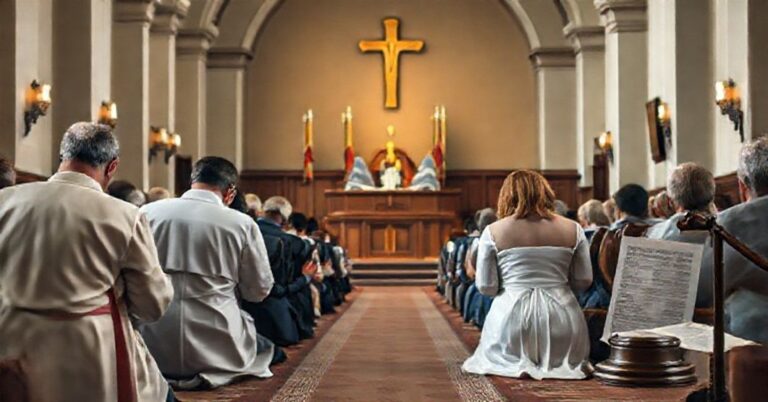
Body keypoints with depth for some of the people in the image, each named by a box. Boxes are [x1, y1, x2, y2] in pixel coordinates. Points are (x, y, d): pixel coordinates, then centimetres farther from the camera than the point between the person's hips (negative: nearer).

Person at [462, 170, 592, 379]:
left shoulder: (493, 231, -1)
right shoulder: (573, 229, 3)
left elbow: (485, 286, -1)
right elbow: (583, 281, 6)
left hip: (511, 316, -1)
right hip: (562, 319, 2)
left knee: (491, 356, 27)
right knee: (572, 359, 30)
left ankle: (516, 364, 11)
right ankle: (561, 366, 11)